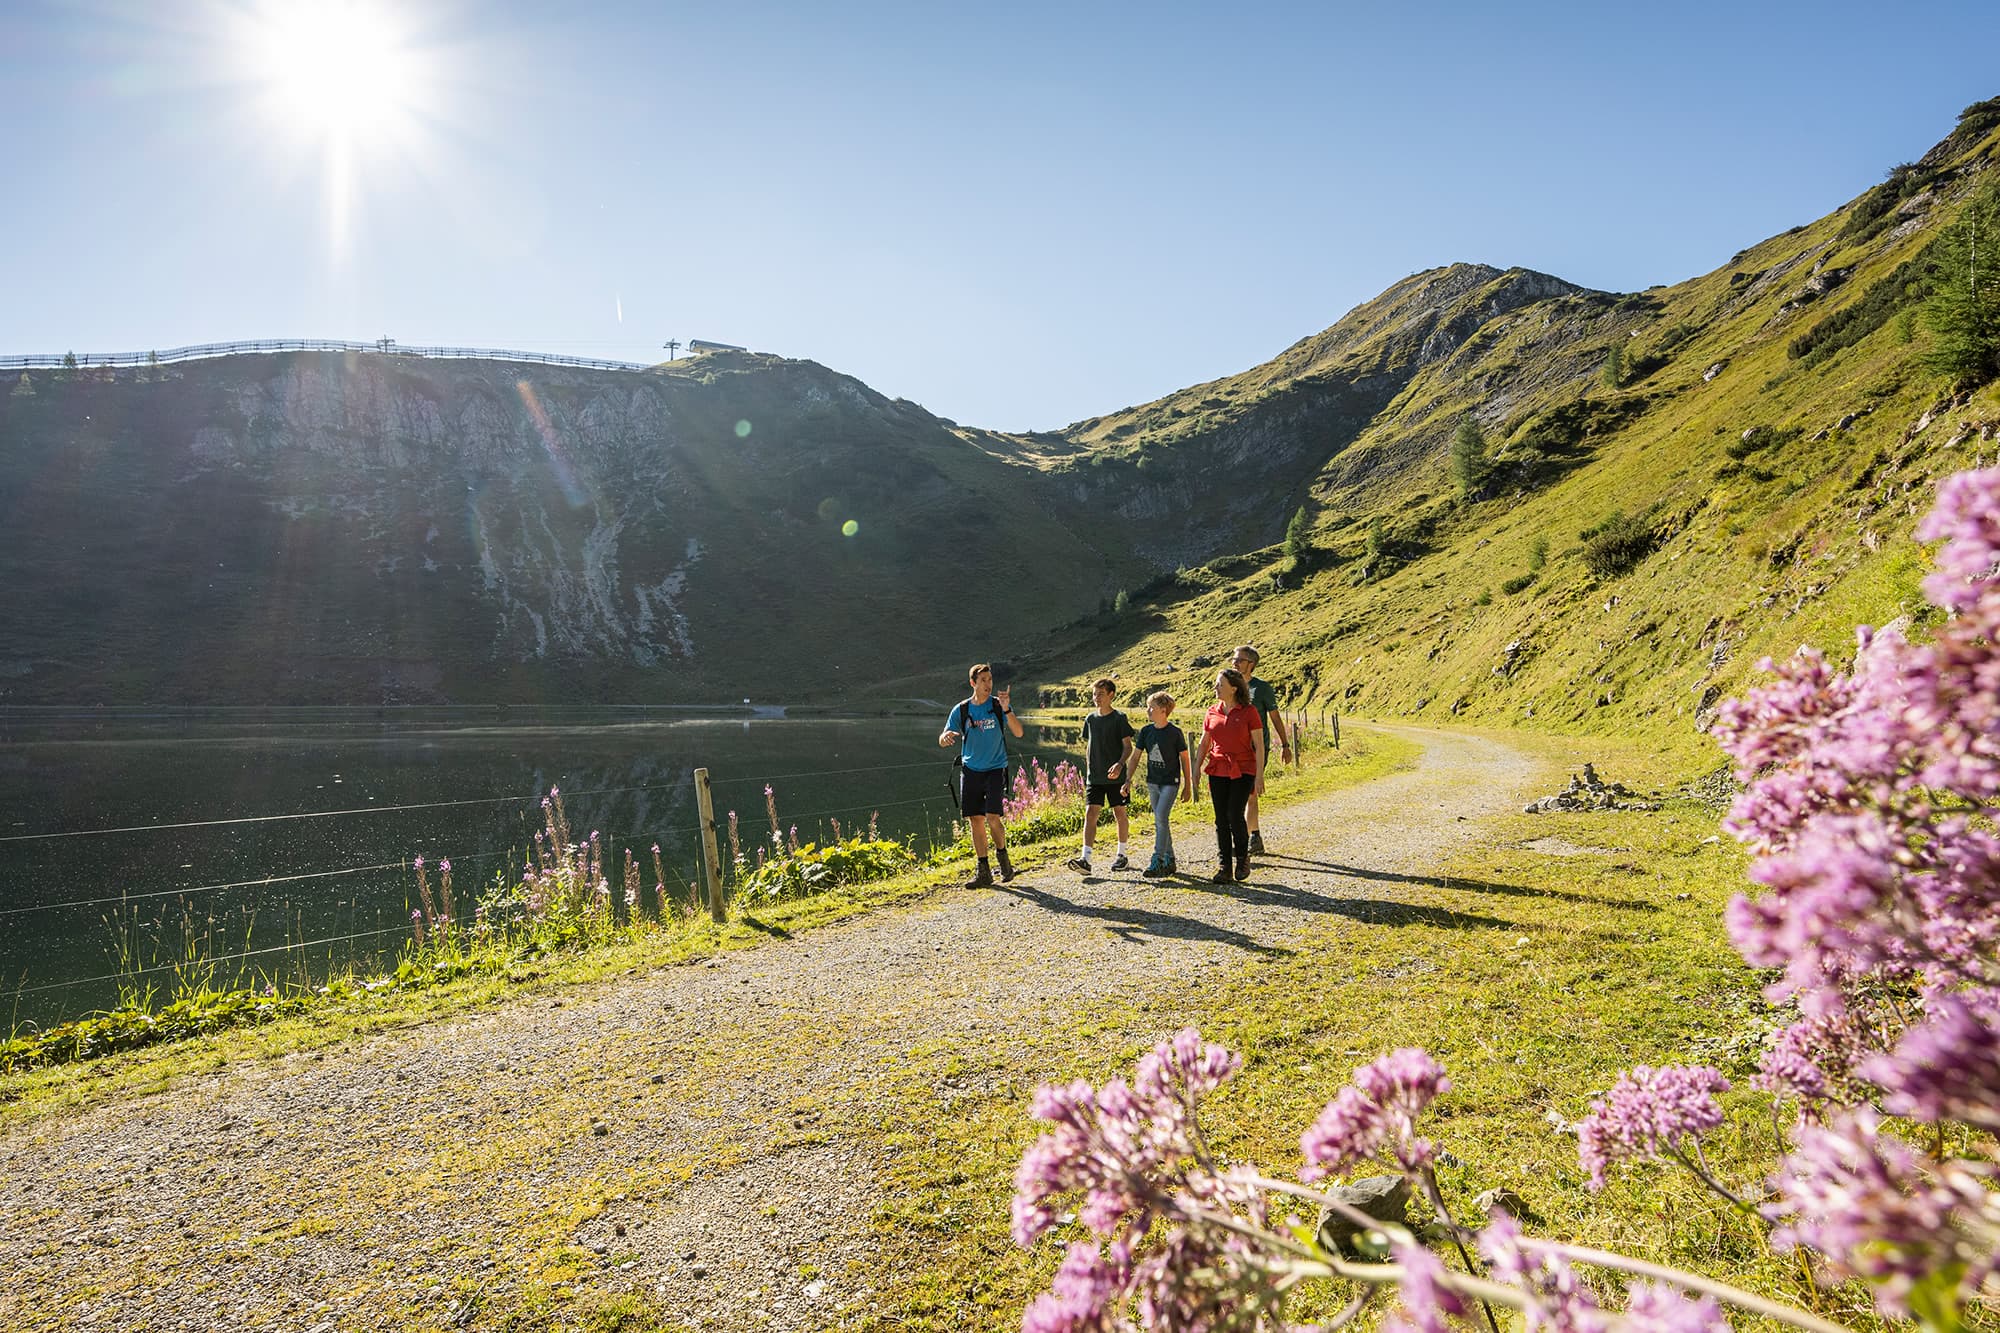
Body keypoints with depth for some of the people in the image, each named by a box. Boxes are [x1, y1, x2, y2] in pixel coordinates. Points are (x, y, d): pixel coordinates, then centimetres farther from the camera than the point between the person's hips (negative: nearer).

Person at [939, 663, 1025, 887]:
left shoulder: (999, 705, -3)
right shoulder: (961, 710, 3)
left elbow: (1019, 733, -13)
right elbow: (942, 740, 4)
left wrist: (1006, 710, -27)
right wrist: (947, 736, -21)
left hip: (995, 769, -3)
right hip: (970, 770, 3)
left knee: (992, 817, -14)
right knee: (975, 820, 3)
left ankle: (1002, 855, 14)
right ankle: (983, 872, 11)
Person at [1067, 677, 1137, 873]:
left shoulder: (1119, 718, -5)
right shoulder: (1090, 719, 9)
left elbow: (1128, 747, -8)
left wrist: (1120, 764, -25)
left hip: (1116, 776, -4)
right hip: (1094, 777, 4)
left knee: (1120, 813, 7)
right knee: (1090, 813, -7)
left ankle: (1121, 855, 22)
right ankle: (1085, 859, -12)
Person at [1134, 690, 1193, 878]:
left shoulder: (1174, 732, -12)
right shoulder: (1146, 731, 1)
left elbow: (1184, 759, -4)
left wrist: (1188, 786, -2)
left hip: (1170, 782, -6)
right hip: (1153, 782, 6)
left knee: (1161, 817, -16)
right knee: (1160, 821, 9)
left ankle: (1157, 862, -14)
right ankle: (1169, 861, 19)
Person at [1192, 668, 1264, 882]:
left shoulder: (1248, 712, -5)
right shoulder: (1212, 713, 7)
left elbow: (1259, 746, -5)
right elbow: (1203, 745, 13)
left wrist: (1259, 776, -9)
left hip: (1243, 771, -4)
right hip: (1218, 772, 4)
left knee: (1234, 816, -11)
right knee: (1221, 819, 2)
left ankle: (1242, 859, 13)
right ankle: (1225, 867, 10)